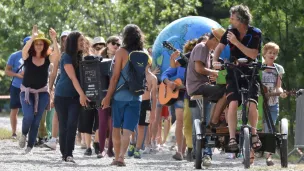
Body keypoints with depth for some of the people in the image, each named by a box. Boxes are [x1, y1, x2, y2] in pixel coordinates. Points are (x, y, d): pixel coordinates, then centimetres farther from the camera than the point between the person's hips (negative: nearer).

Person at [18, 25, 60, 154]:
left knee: (36, 121, 0)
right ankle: (24, 134, 11)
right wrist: (33, 37, -44)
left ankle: (30, 147, 10)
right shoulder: (27, 57, -6)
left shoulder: (47, 58, -4)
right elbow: (24, 50, -29)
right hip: (27, 91, -2)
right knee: (28, 116, -20)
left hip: (42, 92, 2)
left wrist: (54, 39, -38)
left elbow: (57, 55, -25)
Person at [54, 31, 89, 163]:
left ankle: (69, 154, -12)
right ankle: (65, 153, 11)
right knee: (64, 125, 1)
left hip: (74, 96, 5)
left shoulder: (79, 57, 10)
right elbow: (73, 77, -18)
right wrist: (82, 94, -24)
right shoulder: (66, 57, -11)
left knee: (72, 124, -9)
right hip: (63, 96, -5)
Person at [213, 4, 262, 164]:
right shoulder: (230, 32, 0)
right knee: (233, 103, -23)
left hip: (250, 75, -1)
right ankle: (232, 137, -21)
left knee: (251, 104, -23)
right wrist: (215, 61, -18)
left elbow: (253, 54, -16)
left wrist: (236, 42, -24)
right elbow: (219, 48, 2)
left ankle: (253, 133, 0)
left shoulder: (255, 33, -7)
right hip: (233, 75, 1)